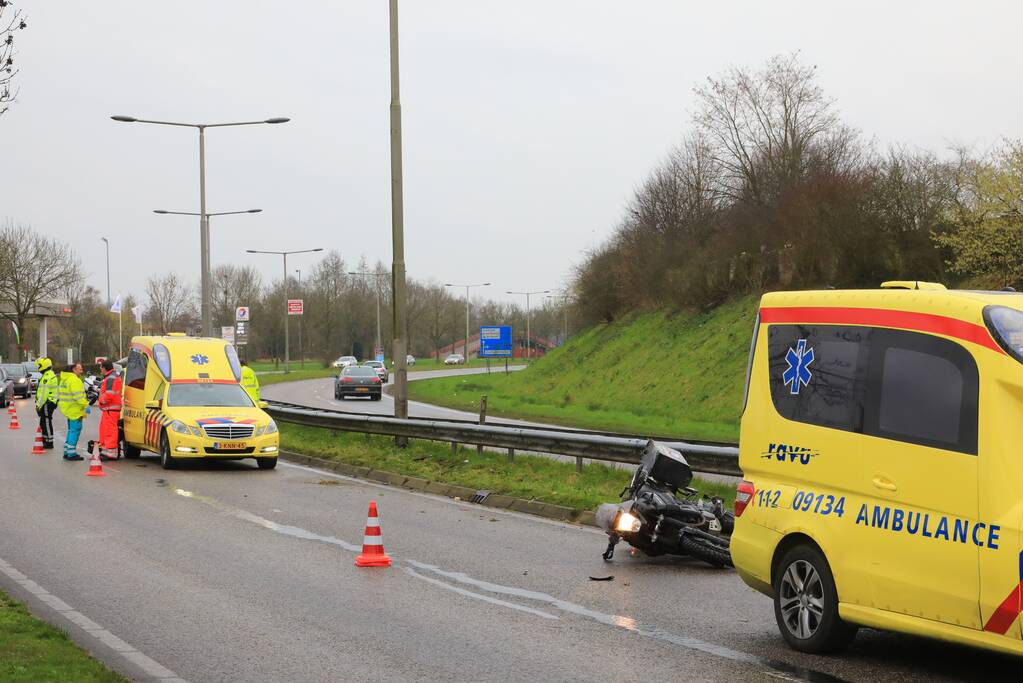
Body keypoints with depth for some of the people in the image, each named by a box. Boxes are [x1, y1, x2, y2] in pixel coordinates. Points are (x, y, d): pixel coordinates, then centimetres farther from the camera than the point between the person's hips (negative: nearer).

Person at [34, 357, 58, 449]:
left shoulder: (47, 377, -19)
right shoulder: (51, 375, 15)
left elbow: (44, 393, -21)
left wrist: (39, 405, -17)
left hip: (47, 403, -10)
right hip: (50, 402, 10)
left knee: (47, 422, -5)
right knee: (43, 423, 17)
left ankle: (49, 442, -1)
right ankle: (45, 441, 24)